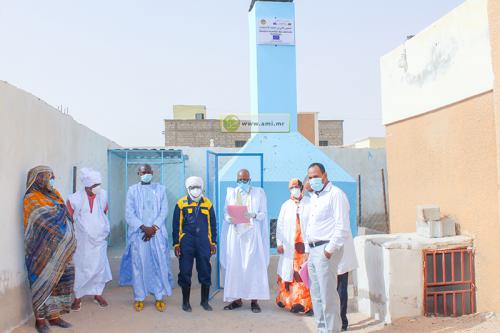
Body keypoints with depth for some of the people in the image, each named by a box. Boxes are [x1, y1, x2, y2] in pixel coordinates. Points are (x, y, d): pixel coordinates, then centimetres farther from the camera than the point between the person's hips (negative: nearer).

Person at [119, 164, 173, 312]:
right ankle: (139, 298, 12)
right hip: (138, 233, 0)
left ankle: (159, 297, 10)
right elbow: (129, 213, -1)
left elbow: (164, 210, 1)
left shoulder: (160, 189, 8)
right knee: (138, 264, 1)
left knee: (159, 264, 0)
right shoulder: (132, 190, 6)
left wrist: (153, 228, -11)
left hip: (157, 232, 0)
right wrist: (143, 227, -12)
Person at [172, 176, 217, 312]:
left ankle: (205, 301, 19)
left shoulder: (207, 204, 8)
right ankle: (185, 302, 17)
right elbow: (176, 225, 4)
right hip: (186, 242, -1)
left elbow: (212, 224, 13)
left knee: (205, 271, 5)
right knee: (185, 272, 3)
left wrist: (213, 243, 9)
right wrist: (176, 244, 0)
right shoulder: (181, 204, 2)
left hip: (204, 242, 2)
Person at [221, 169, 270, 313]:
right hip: (235, 233, 2)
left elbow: (263, 214, 2)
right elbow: (226, 213, 10)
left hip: (252, 234, -2)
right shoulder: (231, 193, 14)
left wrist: (253, 215, -18)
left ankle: (254, 300, 1)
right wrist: (229, 218, -12)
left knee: (254, 265, -5)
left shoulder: (259, 192, 7)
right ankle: (237, 299, 8)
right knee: (234, 265, -2)